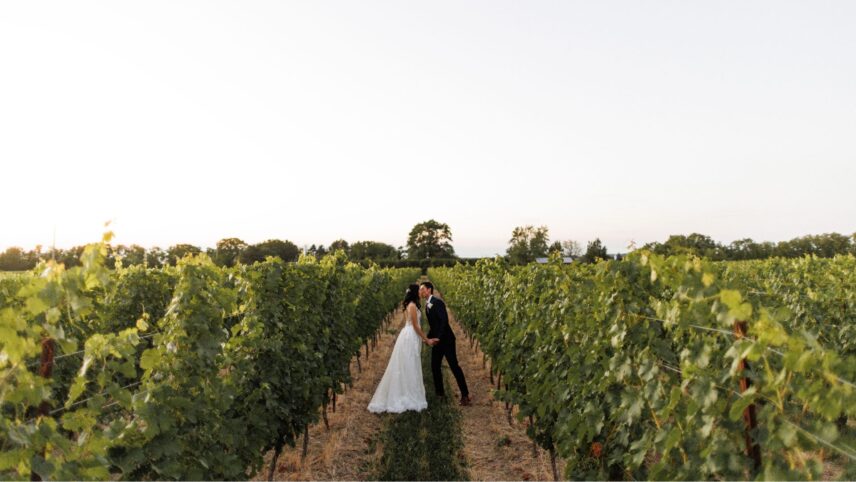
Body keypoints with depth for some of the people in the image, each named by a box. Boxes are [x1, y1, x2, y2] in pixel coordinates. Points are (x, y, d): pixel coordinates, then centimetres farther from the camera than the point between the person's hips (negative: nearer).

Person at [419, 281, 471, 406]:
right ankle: (439, 392, 21)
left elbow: (444, 320, -23)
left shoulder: (437, 302, -15)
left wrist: (438, 337, -26)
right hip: (436, 340, 8)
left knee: (454, 366, -7)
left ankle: (465, 395, -2)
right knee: (435, 366, 9)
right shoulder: (427, 305, 12)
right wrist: (428, 337, 5)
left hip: (446, 339, -8)